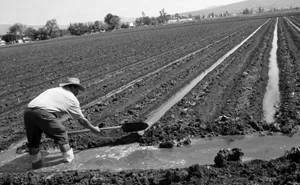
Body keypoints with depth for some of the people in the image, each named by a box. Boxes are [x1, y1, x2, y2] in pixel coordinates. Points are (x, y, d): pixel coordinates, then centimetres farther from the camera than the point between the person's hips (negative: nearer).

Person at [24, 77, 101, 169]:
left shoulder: (53, 90, 32)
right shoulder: (72, 98, 15)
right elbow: (82, 120, 23)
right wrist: (93, 129, 39)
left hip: (28, 111, 6)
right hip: (43, 113, -6)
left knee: (32, 140, 21)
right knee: (60, 133, 14)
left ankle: (36, 163, 34)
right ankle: (68, 157, 25)